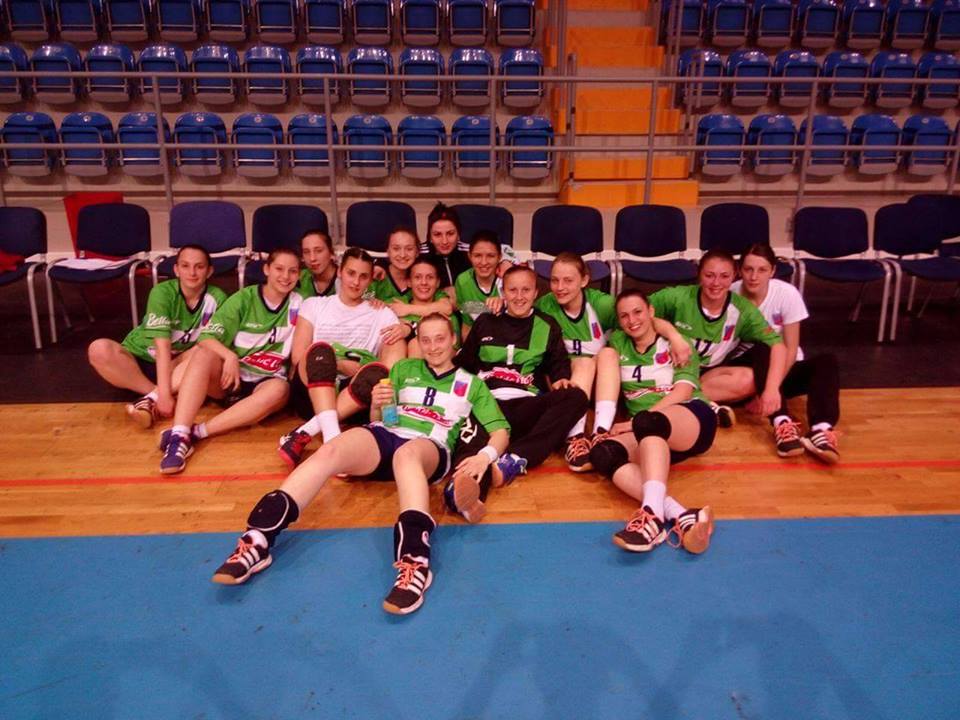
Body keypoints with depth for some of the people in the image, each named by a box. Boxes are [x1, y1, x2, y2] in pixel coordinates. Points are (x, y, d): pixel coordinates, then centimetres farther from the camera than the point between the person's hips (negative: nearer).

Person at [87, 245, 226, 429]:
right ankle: (158, 396, -27)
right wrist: (164, 394, -35)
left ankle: (150, 400, -34)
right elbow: (162, 346, -28)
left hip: (177, 366, 2)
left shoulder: (217, 298, -12)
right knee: (99, 349, -31)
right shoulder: (162, 292, -20)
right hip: (139, 361, -1)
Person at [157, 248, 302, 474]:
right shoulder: (243, 298, -3)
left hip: (264, 384, 0)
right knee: (204, 354, -30)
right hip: (228, 379, 0)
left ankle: (196, 432, -37)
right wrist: (230, 356, -29)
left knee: (279, 389, -34)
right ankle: (179, 435, -42)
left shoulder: (298, 303, 2)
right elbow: (206, 337, -11)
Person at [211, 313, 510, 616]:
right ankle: (258, 539, -37)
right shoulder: (403, 369, 24)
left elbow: (500, 430, 9)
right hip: (385, 435, 3)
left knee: (406, 454, -41)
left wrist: (484, 456, -12)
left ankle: (414, 560, -55)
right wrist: (376, 405, -1)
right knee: (330, 450, -29)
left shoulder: (472, 384, 18)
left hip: (431, 449, -3)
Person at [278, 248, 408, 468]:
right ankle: (332, 438, -50)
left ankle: (305, 432, -35)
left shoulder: (382, 314, 15)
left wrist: (407, 329, -18)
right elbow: (297, 357, 1)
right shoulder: (314, 305, 13)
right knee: (320, 350, -30)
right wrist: (344, 365, -10)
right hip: (312, 394, -1)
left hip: (353, 401, 1)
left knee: (378, 371, -30)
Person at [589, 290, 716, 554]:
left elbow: (683, 391, -4)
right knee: (602, 453, -29)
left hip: (693, 421, -3)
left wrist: (637, 421, -16)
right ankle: (678, 515, -47)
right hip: (651, 438, 3)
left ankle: (653, 515, -53)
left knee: (647, 422, -38)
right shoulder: (617, 343, 20)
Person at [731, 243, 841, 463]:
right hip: (748, 370, -1)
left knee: (826, 362, -27)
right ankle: (782, 423, -47)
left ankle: (820, 430, -48)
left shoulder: (787, 293, -14)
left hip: (784, 368, 1)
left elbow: (790, 349, -13)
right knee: (764, 350, -34)